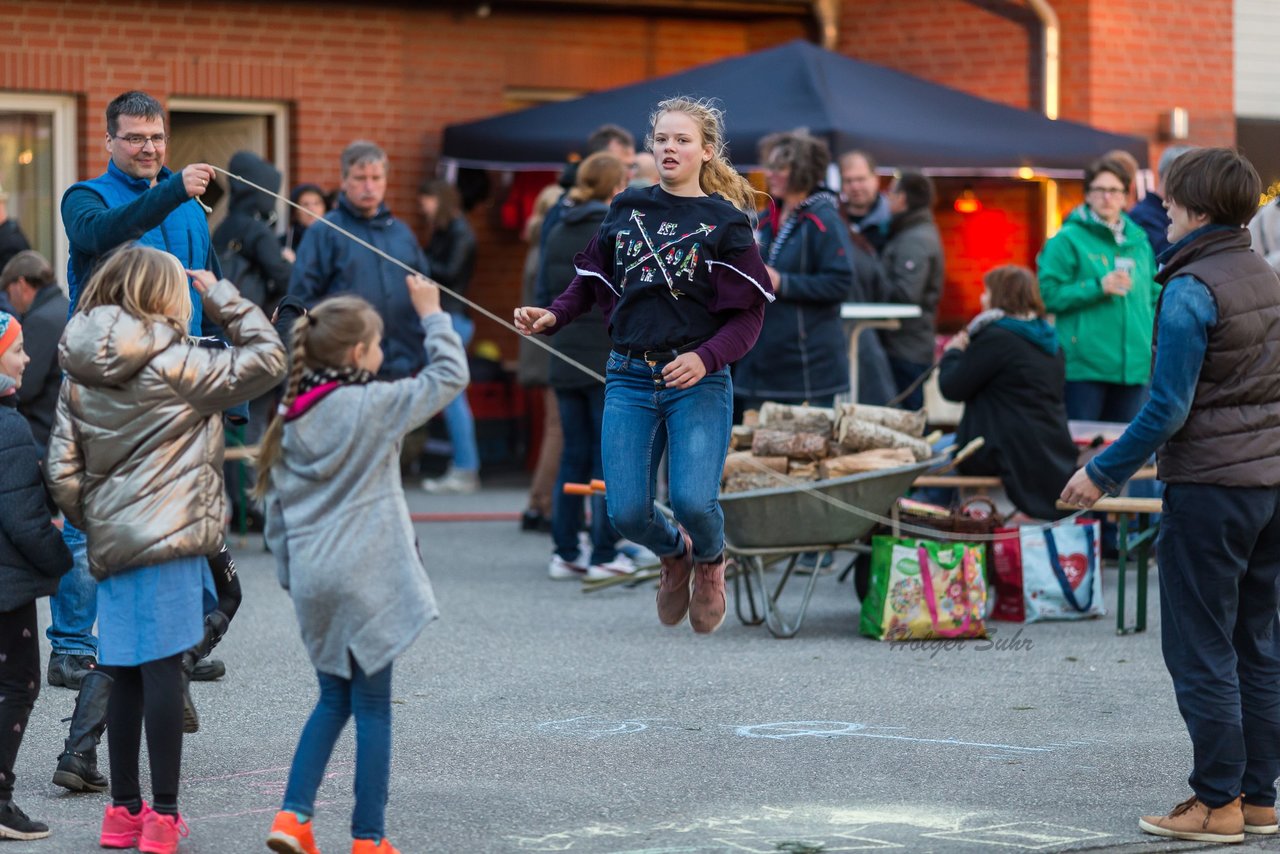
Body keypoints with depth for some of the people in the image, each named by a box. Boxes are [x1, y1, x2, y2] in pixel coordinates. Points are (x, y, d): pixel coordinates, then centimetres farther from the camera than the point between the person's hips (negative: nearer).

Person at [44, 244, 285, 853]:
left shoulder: (80, 377, 8)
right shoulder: (173, 366, -9)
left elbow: (62, 471, 6)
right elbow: (267, 359, -5)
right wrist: (223, 297, 4)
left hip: (111, 544, 6)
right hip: (169, 539, -6)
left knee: (127, 677, 12)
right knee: (163, 671, -4)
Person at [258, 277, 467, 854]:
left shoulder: (291, 418, 7)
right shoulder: (374, 406, -11)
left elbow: (276, 505, 11)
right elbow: (449, 377, -4)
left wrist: (289, 573, 19)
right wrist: (431, 315, 7)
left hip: (312, 579, 6)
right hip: (366, 578, -6)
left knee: (334, 699, 18)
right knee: (372, 707, 3)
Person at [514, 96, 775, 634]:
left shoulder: (725, 222, -1)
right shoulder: (627, 209, 10)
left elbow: (748, 315, -4)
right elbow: (592, 280, 17)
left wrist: (706, 358, -21)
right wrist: (552, 316, -2)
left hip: (698, 383, -3)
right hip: (630, 380, 3)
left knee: (693, 502, -21)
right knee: (627, 513, -6)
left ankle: (710, 562, 17)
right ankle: (674, 553, 31)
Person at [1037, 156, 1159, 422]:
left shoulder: (1139, 240, 14)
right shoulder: (1069, 239, -3)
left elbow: (1154, 296, 21)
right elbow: (1048, 294, -9)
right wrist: (1098, 288, -16)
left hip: (1133, 367, 5)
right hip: (1084, 367, -5)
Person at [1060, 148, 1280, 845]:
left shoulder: (1191, 290, -15)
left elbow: (1168, 408, -18)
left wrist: (1104, 473, -9)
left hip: (1210, 488, -8)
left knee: (1200, 649, -1)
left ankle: (1218, 802, 1)